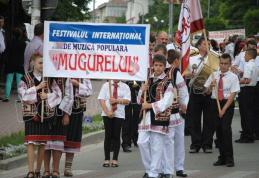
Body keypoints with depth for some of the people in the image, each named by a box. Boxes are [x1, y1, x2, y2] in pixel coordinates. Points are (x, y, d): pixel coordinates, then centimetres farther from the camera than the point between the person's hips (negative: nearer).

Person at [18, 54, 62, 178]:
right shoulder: (26, 79, 2)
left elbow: (58, 94, 5)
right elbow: (23, 94, -10)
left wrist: (48, 96, -13)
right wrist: (38, 87, -13)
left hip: (45, 113, 3)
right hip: (31, 113, -3)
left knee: (43, 143, 4)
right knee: (30, 142, -10)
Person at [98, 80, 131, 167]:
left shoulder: (125, 87, 5)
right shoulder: (106, 85, 5)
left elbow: (127, 101, -4)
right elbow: (101, 99, -2)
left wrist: (116, 100, -18)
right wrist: (107, 112, -13)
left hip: (119, 114, 0)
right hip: (107, 114, 0)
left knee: (116, 136, 1)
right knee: (108, 135, 0)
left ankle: (115, 160, 5)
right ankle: (107, 159, 5)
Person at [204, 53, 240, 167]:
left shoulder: (233, 77, -4)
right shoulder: (214, 75, 8)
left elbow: (233, 94, -9)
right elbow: (207, 92, 11)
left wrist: (224, 109, -15)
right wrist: (211, 86, -12)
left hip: (228, 103, -4)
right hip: (215, 102, 4)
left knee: (226, 128, -14)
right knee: (218, 129, 7)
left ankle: (229, 158, -8)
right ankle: (222, 157, 15)